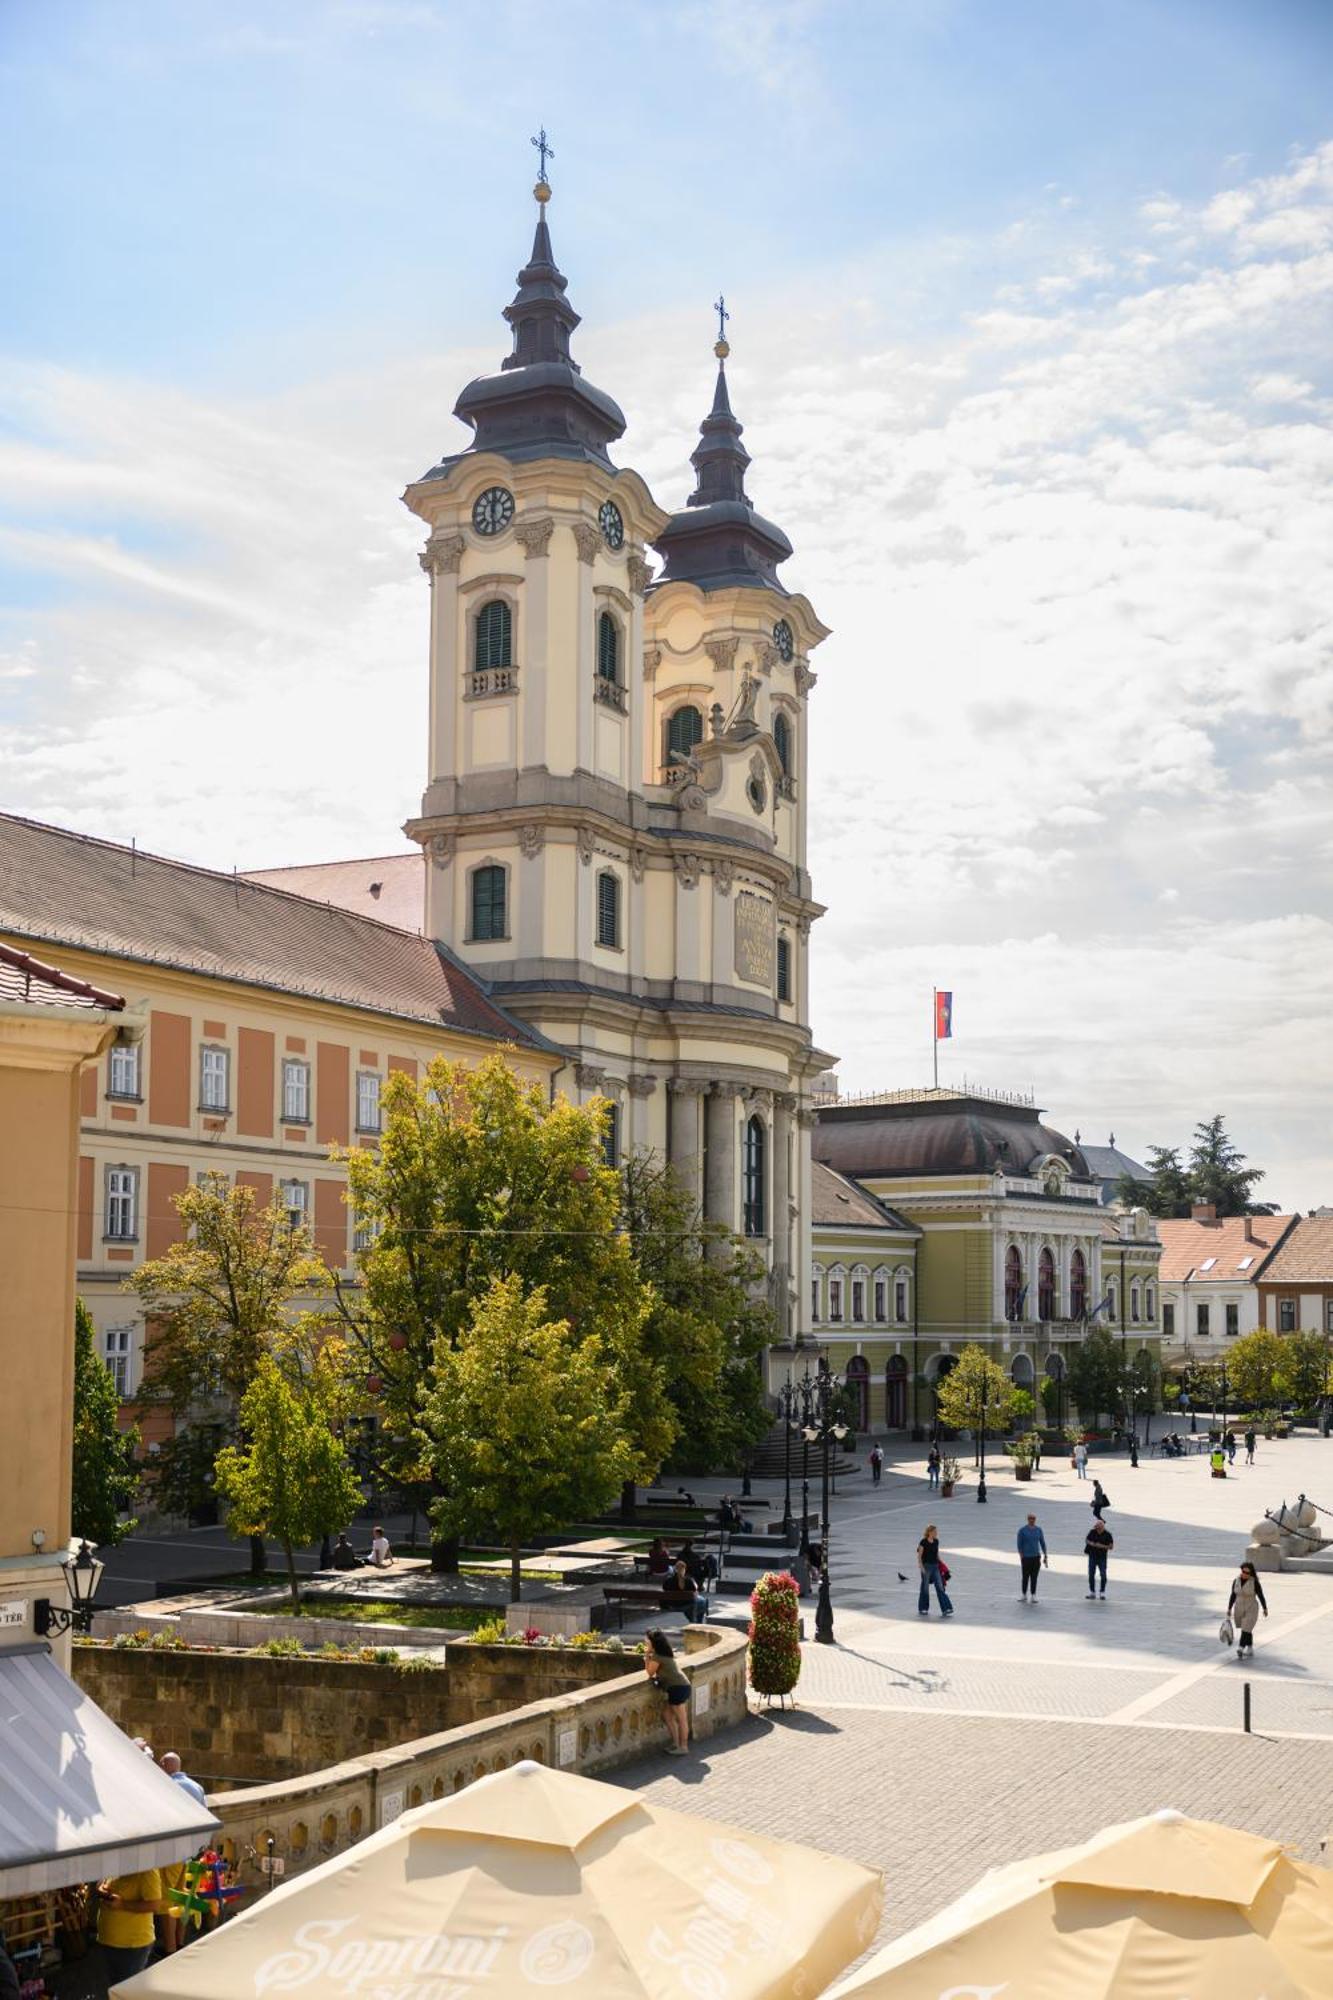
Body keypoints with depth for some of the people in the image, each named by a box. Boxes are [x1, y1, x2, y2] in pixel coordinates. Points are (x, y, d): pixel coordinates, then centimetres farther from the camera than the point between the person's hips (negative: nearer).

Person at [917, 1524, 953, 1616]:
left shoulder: (936, 1541, 8)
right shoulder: (923, 1542, -10)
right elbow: (919, 1556, -8)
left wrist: (941, 1564, 13)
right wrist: (921, 1566, -16)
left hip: (935, 1566, 5)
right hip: (926, 1566, -5)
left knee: (940, 1587, -2)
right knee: (925, 1588, 4)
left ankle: (946, 1609, -7)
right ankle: (923, 1609, 17)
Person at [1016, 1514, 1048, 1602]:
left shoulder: (1038, 1530, 5)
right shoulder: (1022, 1530, -5)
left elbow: (1042, 1543, 9)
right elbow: (1019, 1544, -5)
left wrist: (1045, 1556, 5)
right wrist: (1021, 1557, -13)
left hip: (1036, 1557, 2)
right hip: (1026, 1558, -2)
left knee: (1034, 1577, 1)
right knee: (1026, 1577, 3)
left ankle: (1033, 1596, 5)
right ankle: (1024, 1595, 18)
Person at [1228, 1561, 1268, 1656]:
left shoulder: (1255, 1582, -14)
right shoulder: (1236, 1581, -2)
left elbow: (1261, 1596, -5)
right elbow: (1233, 1596, 4)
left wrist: (1265, 1608, 2)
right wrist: (1229, 1609, 2)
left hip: (1251, 1610, -5)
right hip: (1239, 1610, 5)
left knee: (1245, 1630, -14)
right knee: (1247, 1630, 17)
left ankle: (1240, 1650, -20)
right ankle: (1250, 1649, 33)